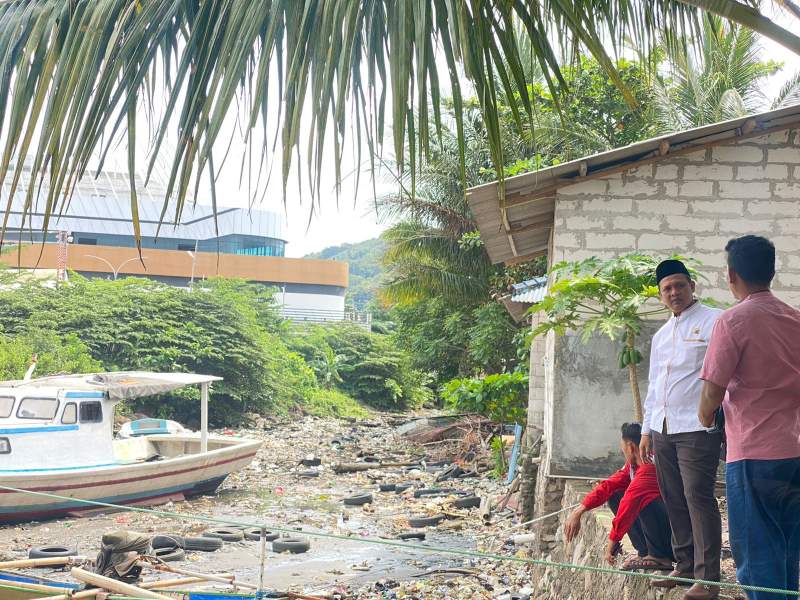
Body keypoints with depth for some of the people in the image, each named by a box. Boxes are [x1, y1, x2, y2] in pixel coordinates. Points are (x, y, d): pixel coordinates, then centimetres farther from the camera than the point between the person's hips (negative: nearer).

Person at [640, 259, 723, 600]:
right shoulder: (661, 336, 20)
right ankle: (684, 568, 19)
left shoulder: (713, 321, -2)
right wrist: (647, 428, 20)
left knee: (698, 498, -9)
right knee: (673, 501, 9)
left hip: (697, 428, -7)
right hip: (663, 430, 7)